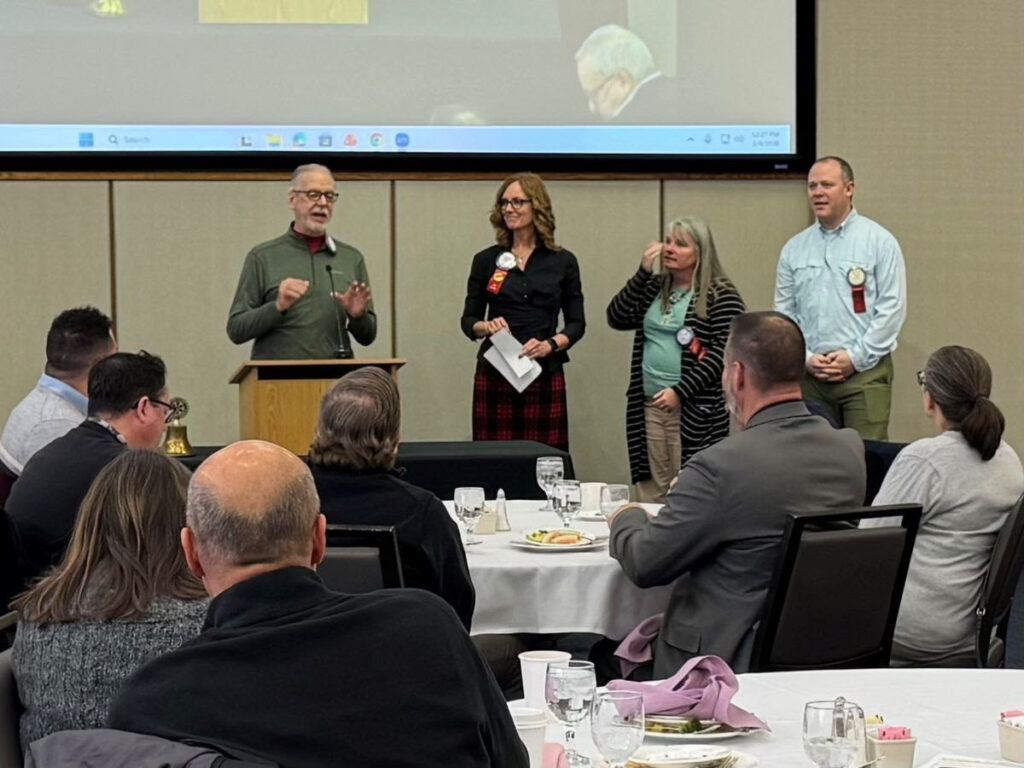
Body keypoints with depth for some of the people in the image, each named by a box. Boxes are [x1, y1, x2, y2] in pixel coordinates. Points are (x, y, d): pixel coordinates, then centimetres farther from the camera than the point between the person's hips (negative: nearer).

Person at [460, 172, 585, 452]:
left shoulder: (563, 262, 6)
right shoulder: (486, 260, 8)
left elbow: (577, 323, 8)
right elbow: (468, 320, 11)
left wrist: (550, 344, -11)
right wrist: (486, 326, -12)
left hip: (545, 375, 0)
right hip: (494, 375, 0)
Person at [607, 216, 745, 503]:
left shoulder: (721, 296, -4)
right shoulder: (654, 288, 16)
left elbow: (723, 352, -12)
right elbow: (616, 318, 5)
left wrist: (680, 391, -19)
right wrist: (643, 272, -2)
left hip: (694, 410, -6)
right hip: (649, 406, 6)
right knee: (651, 494, 6)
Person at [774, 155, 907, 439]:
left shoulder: (880, 242, 1)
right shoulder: (794, 249, 12)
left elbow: (892, 308, -5)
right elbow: (784, 312, 12)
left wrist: (855, 357, -9)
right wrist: (806, 358, -2)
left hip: (864, 371, -4)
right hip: (809, 373, 4)